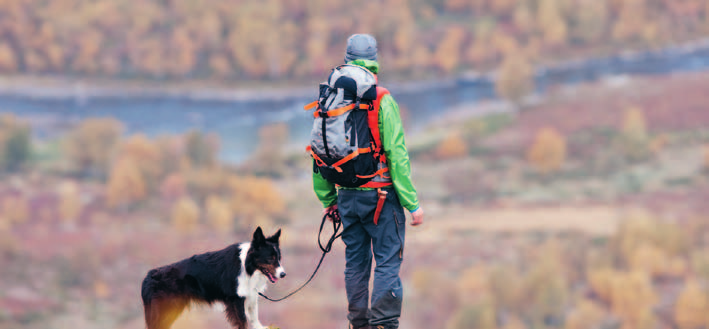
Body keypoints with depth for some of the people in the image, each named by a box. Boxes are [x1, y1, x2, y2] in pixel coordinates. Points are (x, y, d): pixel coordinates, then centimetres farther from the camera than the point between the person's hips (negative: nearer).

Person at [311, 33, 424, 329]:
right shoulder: (382, 101, -12)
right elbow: (397, 154, -14)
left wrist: (327, 198, 20)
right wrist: (412, 204, -10)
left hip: (347, 195, 5)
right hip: (380, 193, -5)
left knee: (355, 261, 14)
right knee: (388, 262, -2)